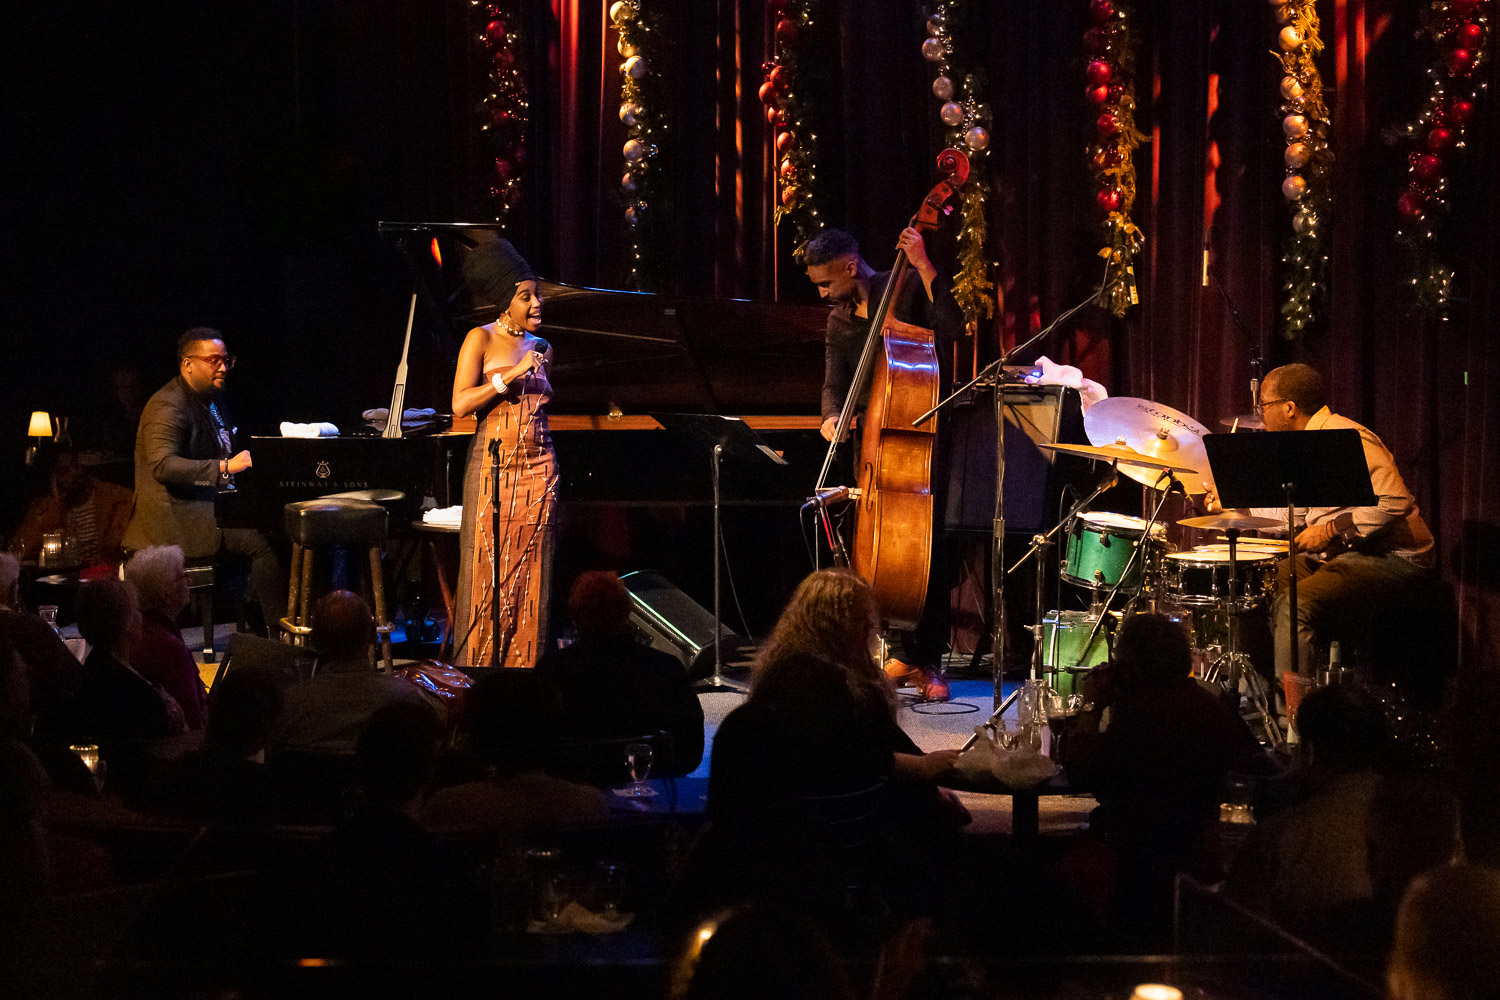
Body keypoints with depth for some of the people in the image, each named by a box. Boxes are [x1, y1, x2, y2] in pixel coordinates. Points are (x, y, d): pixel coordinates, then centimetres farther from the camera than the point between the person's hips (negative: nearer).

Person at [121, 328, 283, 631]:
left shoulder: (212, 399, 17)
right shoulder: (168, 406, -14)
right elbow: (162, 466, -27)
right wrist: (224, 467, -32)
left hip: (209, 502, 10)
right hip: (177, 514, -9)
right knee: (262, 542, -24)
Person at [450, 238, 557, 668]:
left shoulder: (541, 347, 13)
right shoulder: (481, 339, -2)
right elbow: (460, 405, -12)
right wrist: (512, 374, -17)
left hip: (538, 470, 5)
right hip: (493, 467, -4)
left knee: (529, 578, 3)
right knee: (487, 575, -3)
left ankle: (524, 663, 7)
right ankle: (478, 664, 4)